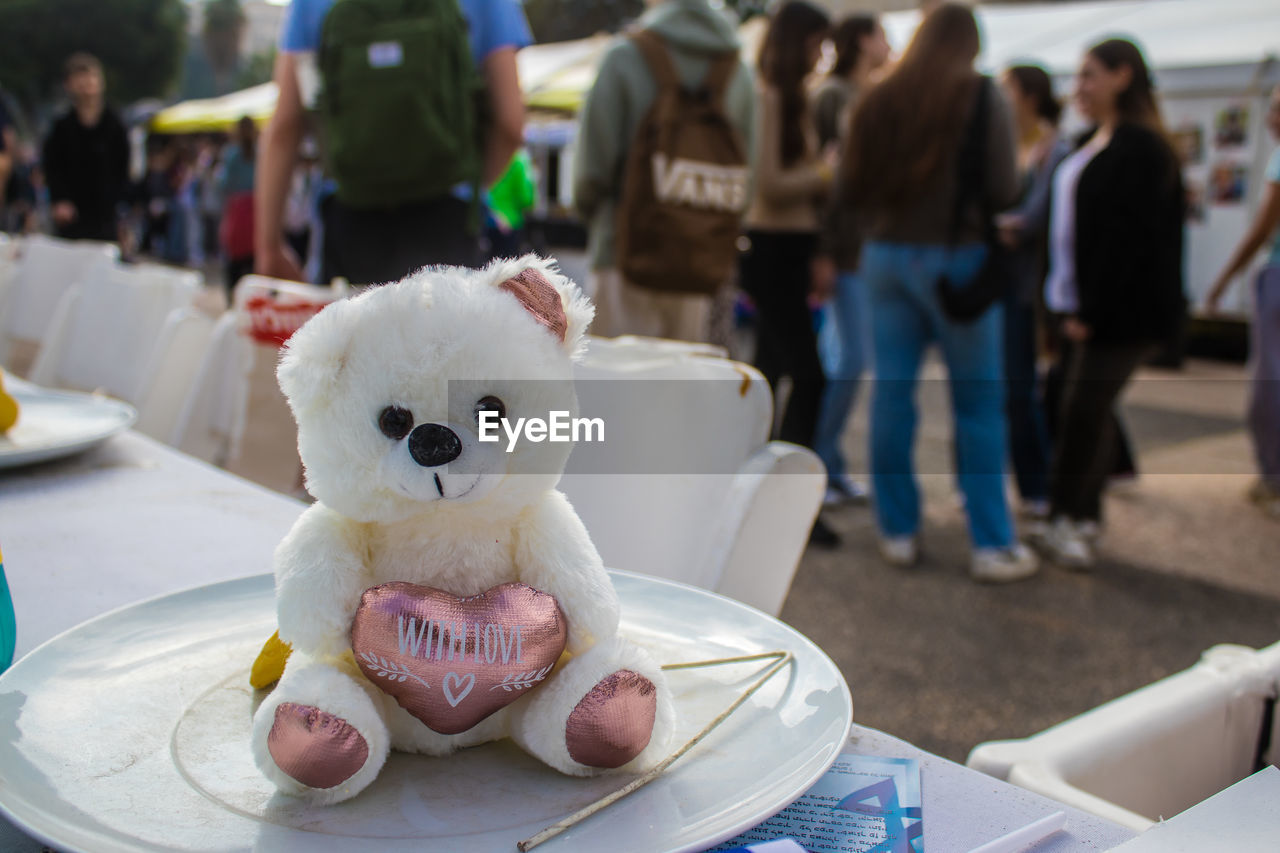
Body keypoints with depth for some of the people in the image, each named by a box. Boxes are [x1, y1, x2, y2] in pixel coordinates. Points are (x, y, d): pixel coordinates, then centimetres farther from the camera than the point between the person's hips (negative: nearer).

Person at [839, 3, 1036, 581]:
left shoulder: (879, 100, 3)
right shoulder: (982, 98, -6)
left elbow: (849, 191, 5)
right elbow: (1003, 191, -11)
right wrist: (978, 212, 10)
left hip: (886, 255, 4)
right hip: (956, 257, -3)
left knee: (891, 392, 8)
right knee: (979, 401, 4)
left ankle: (897, 532, 15)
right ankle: (991, 544, 8)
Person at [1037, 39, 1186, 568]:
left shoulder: (1138, 148, -13)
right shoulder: (1093, 143, 16)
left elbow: (1126, 237, -20)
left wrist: (1091, 310, -21)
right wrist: (1067, 303, 14)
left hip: (1121, 311, -9)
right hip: (1084, 305, 9)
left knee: (1084, 411, -6)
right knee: (1090, 410, 11)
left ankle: (1067, 519, 4)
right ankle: (1083, 514, 19)